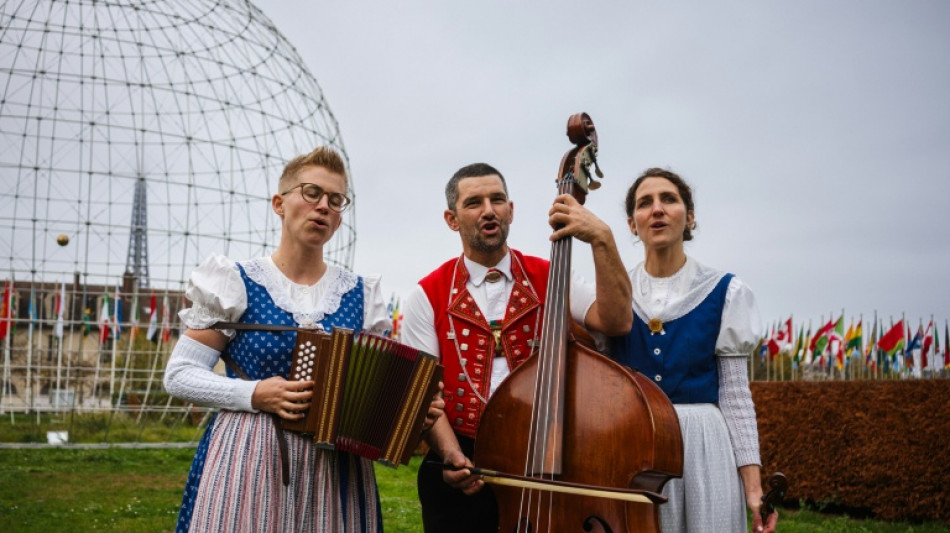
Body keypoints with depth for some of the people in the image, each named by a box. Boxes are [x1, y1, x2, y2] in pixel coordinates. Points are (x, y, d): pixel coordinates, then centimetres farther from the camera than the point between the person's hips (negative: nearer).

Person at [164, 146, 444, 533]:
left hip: (336, 469, 3)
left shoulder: (360, 295, 8)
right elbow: (179, 374, -2)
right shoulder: (236, 283, -1)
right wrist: (253, 394, -16)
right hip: (247, 462, -2)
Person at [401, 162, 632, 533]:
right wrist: (450, 454, -20)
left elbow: (616, 321, -12)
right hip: (460, 473, -1)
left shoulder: (550, 280, 4)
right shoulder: (428, 296, 1)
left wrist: (602, 239, -21)